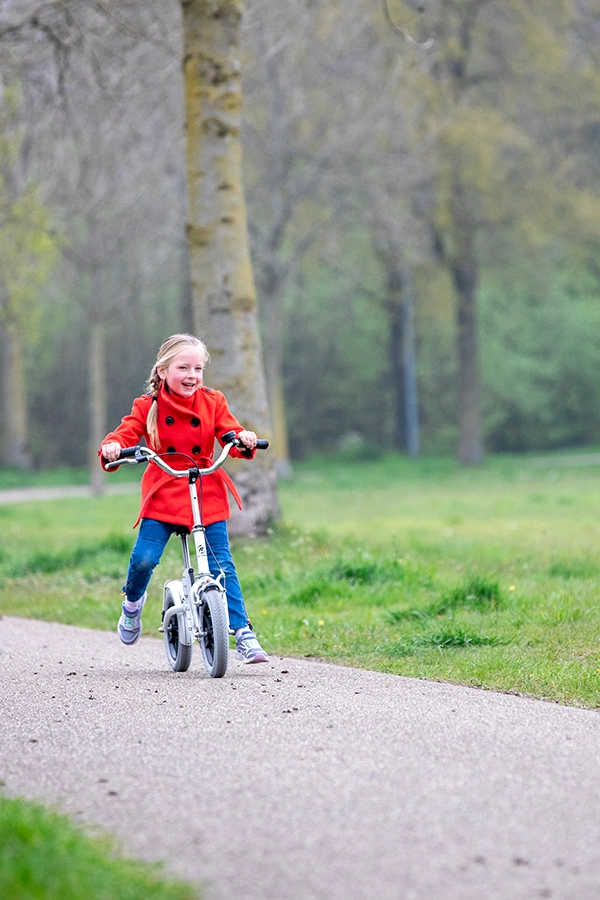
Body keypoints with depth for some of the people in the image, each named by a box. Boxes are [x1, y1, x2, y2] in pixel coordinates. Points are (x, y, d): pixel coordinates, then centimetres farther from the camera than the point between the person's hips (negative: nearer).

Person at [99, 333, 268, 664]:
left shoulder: (212, 403, 4)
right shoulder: (148, 407, -1)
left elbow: (230, 434, 0)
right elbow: (126, 432, -7)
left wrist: (244, 440, -23)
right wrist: (112, 447, -29)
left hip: (207, 495, 1)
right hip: (163, 494, -1)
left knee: (222, 566, -6)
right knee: (143, 558, -13)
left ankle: (243, 636, -5)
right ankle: (132, 602, 22)